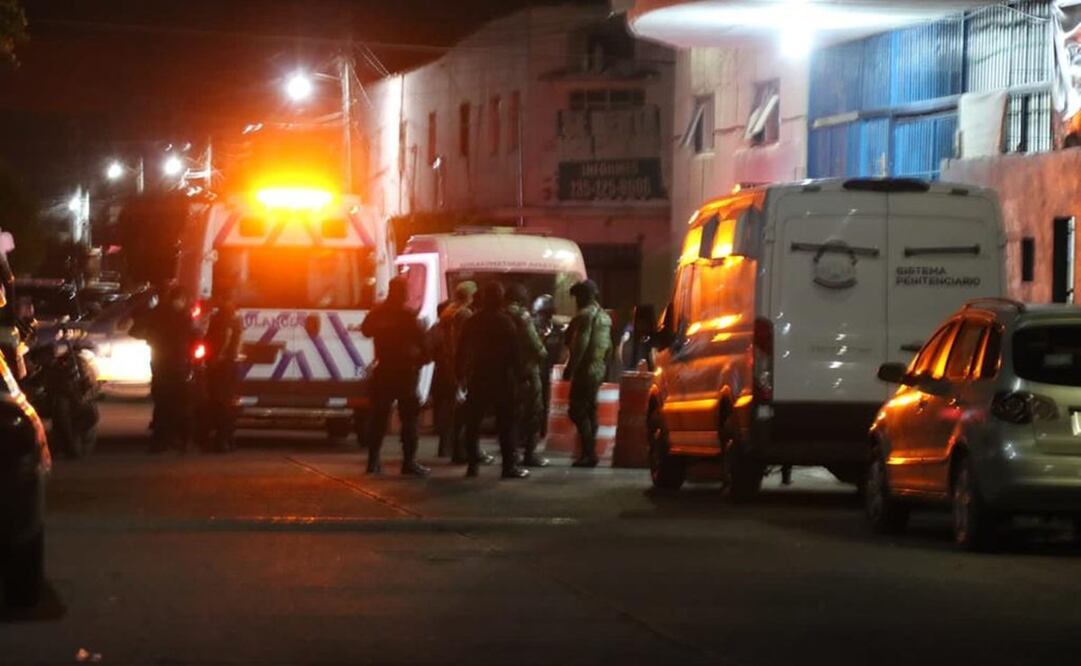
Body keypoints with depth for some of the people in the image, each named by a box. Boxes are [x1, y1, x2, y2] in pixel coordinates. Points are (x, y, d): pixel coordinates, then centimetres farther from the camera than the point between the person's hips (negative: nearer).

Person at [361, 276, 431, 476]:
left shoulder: (378, 312, 2)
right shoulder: (408, 315, -15)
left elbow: (366, 330, 20)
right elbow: (423, 341, -16)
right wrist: (423, 358, 1)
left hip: (383, 370, 5)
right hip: (406, 370, -5)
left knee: (379, 415, 12)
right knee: (409, 417, -1)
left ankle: (373, 460, 11)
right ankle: (409, 462, -6)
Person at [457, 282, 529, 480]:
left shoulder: (472, 322, 3)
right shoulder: (506, 322, -8)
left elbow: (462, 350, 6)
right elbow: (514, 352, -10)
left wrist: (461, 374, 13)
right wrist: (516, 375, -3)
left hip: (478, 378, 3)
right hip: (502, 378, -3)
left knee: (473, 423, 9)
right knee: (506, 424, -1)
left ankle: (473, 463, 5)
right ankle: (509, 465, -5)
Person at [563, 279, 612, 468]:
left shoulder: (586, 315, -14)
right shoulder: (604, 316, 17)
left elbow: (580, 345, -20)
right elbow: (608, 346, 21)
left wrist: (570, 368, -18)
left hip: (585, 369, -10)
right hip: (599, 370, 10)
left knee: (577, 411, -8)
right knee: (590, 410, 14)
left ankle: (588, 453, -13)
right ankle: (590, 452, 14)